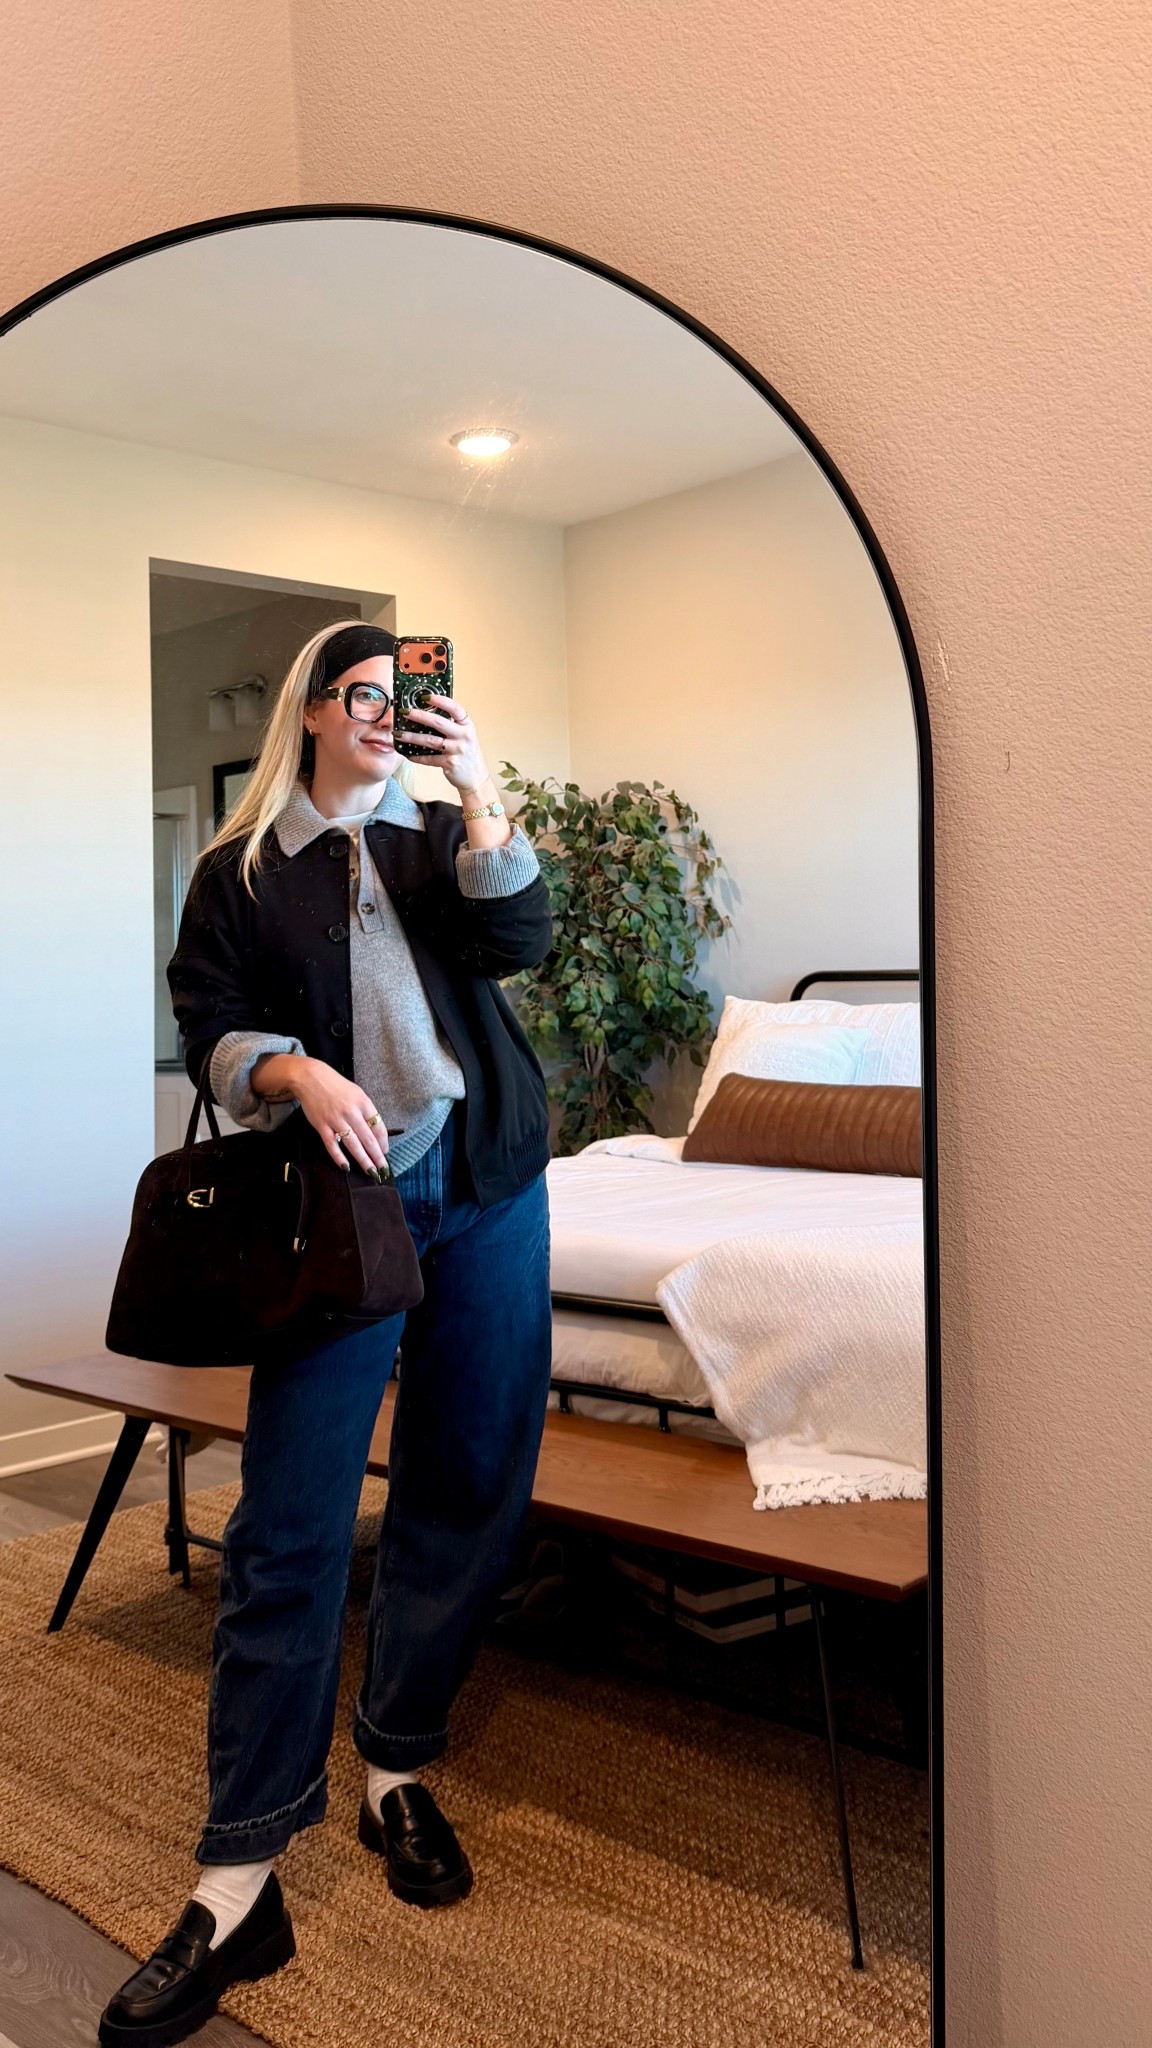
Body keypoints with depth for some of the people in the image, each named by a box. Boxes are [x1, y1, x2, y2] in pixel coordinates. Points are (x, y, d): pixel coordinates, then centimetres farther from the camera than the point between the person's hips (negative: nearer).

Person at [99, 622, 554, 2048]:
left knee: (467, 1484, 7)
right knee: (290, 1526, -7)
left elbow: (519, 941, -3)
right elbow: (209, 1024, 4)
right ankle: (237, 1885, 0)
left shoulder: (444, 832, 14)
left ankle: (400, 1771, 26)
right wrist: (297, 1072, -15)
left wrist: (480, 790, -12)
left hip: (483, 1182, 3)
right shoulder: (242, 870, 9)